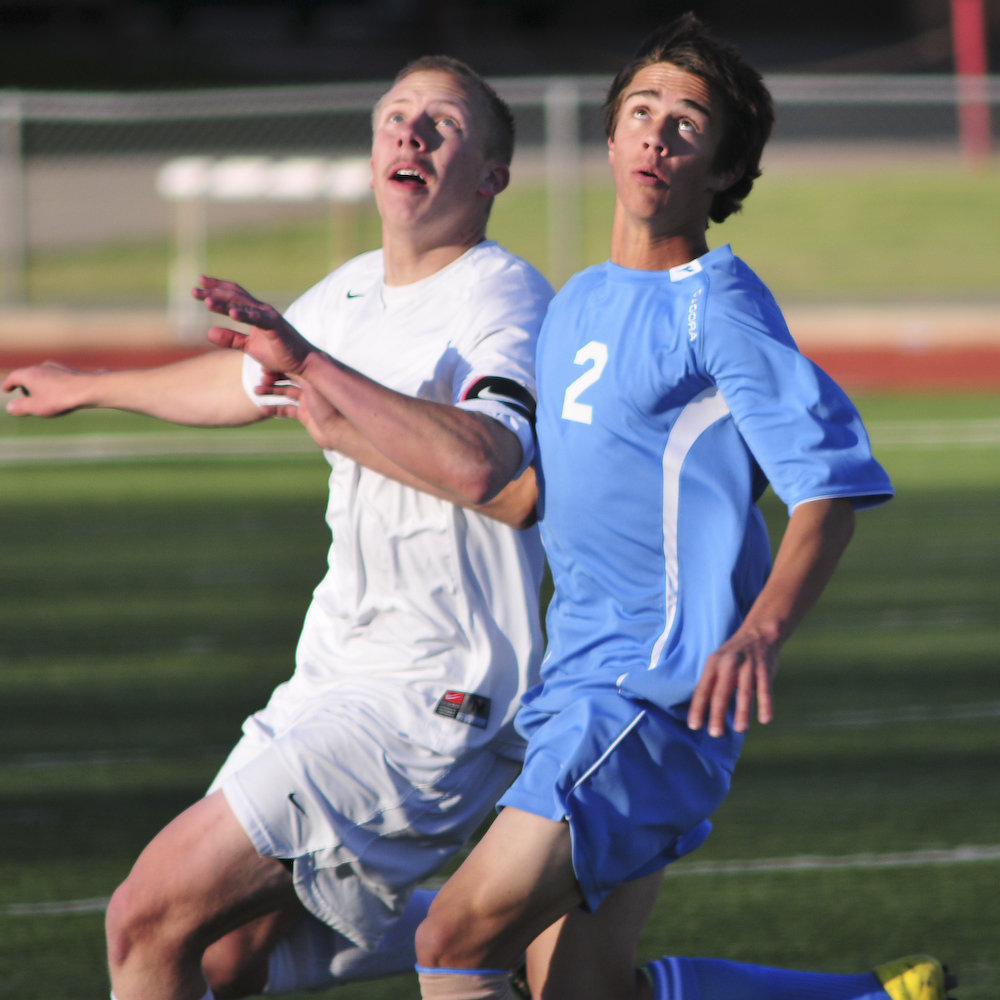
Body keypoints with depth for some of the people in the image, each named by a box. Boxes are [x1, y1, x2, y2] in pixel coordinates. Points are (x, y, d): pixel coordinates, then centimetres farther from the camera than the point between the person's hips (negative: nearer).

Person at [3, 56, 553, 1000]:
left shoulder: (505, 302, -14)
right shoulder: (355, 290, 11)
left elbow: (479, 465, -36)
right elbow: (246, 382, 34)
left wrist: (314, 365, -37)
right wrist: (88, 387, 49)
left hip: (430, 708, -9)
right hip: (330, 677, 9)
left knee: (148, 920, -14)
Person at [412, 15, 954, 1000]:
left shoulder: (715, 306, -9)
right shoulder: (576, 302, 17)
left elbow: (830, 485, -16)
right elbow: (520, 482, 31)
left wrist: (760, 632, -31)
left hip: (655, 689, -9)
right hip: (570, 683, 9)